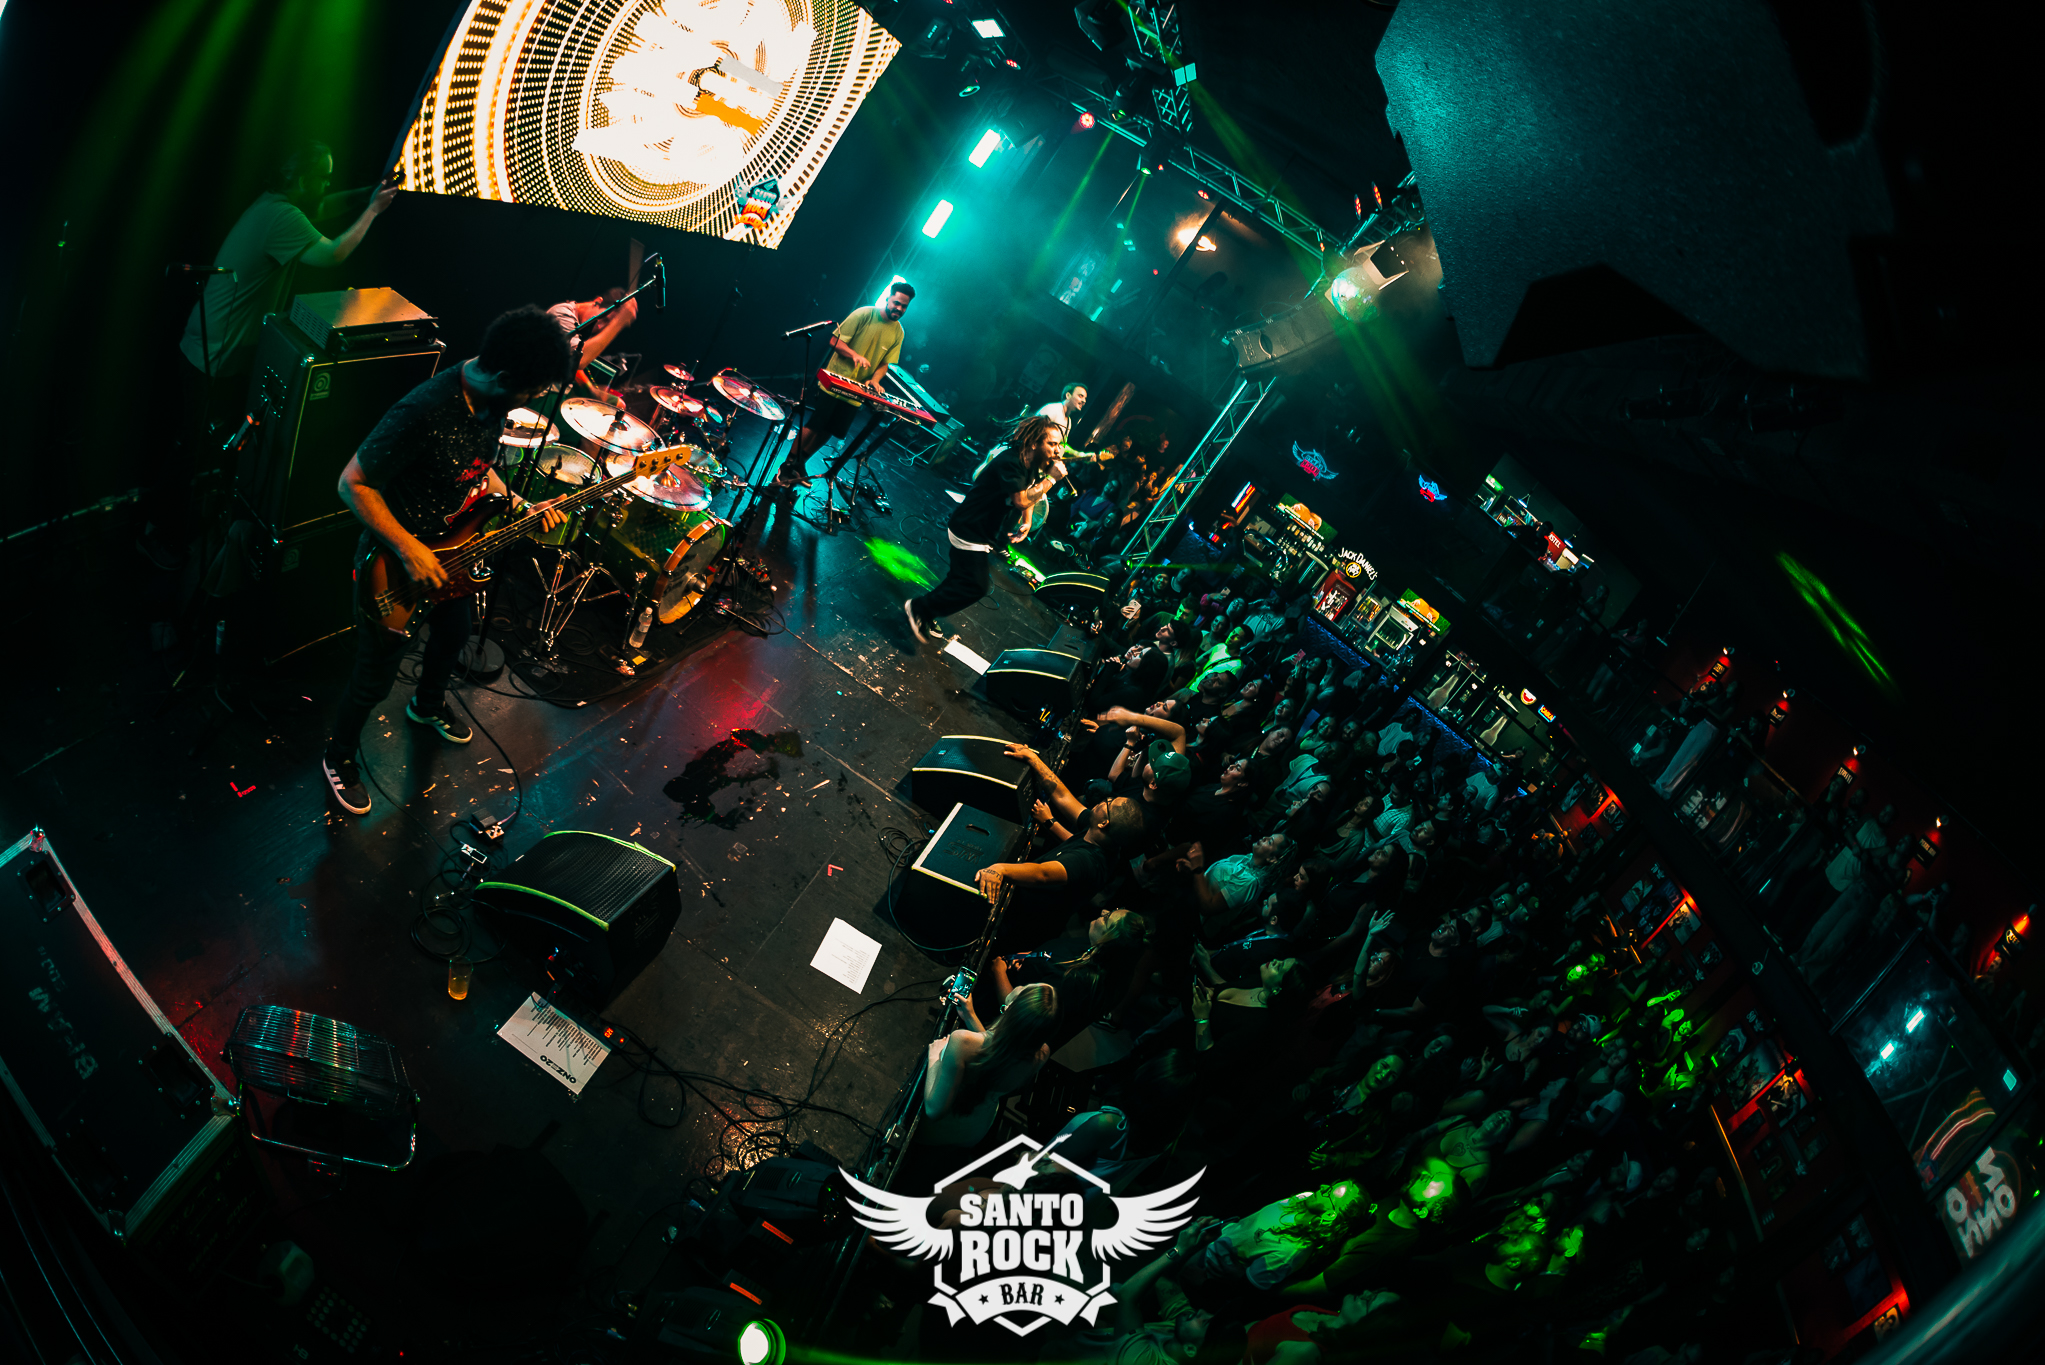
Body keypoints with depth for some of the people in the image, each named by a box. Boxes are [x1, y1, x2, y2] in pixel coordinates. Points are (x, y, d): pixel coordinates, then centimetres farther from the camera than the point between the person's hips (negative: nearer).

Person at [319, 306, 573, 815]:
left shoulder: (493, 399, -10)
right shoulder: (423, 412, -37)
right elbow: (353, 482, -29)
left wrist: (518, 506, -5)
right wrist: (408, 549, -28)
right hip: (396, 563, -8)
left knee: (453, 636, 31)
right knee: (376, 677, 9)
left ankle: (428, 705, 62)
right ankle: (339, 756, 38)